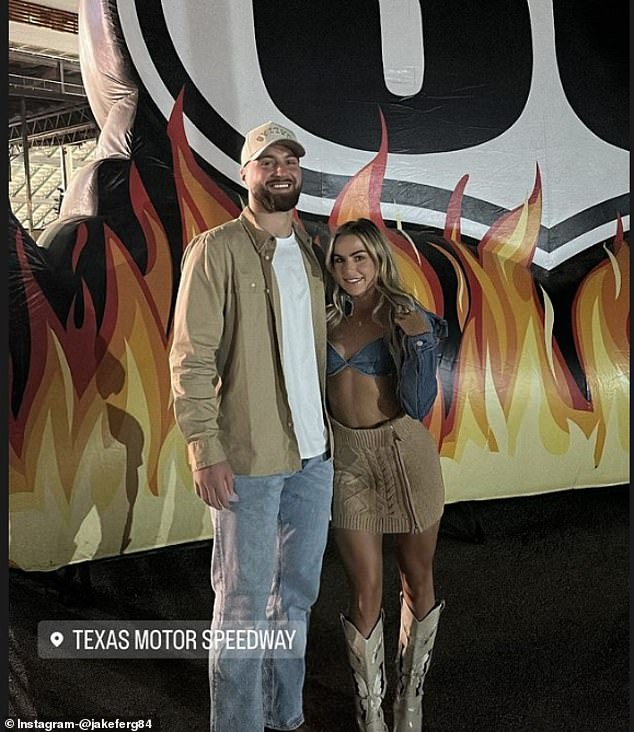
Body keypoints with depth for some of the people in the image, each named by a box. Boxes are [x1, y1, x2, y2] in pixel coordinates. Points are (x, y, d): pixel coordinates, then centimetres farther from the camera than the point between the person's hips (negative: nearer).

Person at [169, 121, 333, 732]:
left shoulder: (311, 251, 12)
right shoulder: (217, 249, -6)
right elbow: (191, 357, -11)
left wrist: (329, 430, 10)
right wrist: (205, 450, -17)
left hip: (313, 452, 6)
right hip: (248, 458, -6)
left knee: (297, 593, 16)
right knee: (244, 602, 4)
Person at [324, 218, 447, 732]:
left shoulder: (409, 319, -5)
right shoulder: (329, 321, 6)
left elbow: (418, 405, -15)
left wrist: (417, 340, -22)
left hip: (404, 451, -2)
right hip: (346, 458, 2)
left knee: (417, 579, 11)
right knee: (366, 588, 3)